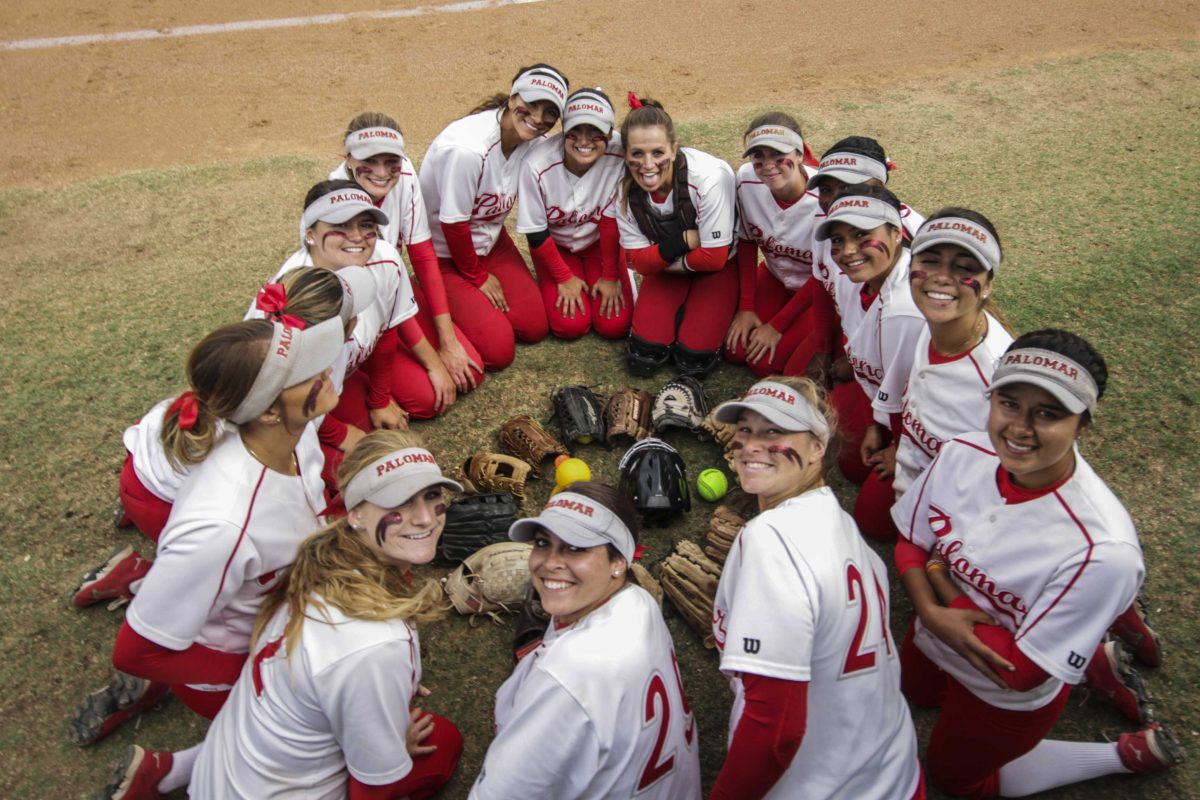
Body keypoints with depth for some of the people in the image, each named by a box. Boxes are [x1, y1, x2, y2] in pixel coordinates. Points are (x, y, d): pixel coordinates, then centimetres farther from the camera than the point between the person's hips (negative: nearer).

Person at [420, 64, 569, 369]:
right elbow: (452, 223, -23)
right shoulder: (467, 148, -34)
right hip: (445, 253, -6)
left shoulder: (535, 143, -13)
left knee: (536, 327, 1)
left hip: (491, 241, 7)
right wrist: (478, 277, -10)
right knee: (498, 350, -10)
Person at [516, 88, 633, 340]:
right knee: (570, 325, -14)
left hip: (599, 242, 1)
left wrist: (610, 276, -12)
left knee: (615, 324, -10)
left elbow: (612, 220, -18)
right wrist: (565, 278, -10)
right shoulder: (537, 164, -31)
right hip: (554, 245, -1)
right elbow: (535, 232, -17)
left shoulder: (619, 154, -30)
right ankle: (555, 282, 18)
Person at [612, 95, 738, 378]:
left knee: (695, 359, -17)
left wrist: (664, 253, -15)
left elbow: (714, 258, -26)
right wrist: (685, 240, -28)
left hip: (717, 268, -3)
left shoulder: (709, 178, -33)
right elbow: (639, 261, -13)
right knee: (642, 359, -10)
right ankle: (681, 312, 18)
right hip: (666, 272, 3)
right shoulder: (624, 189, -20)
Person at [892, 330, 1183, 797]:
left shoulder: (1102, 550, -39)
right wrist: (931, 612, -26)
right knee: (917, 692, 38)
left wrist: (941, 578, -24)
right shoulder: (961, 455, -24)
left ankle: (1133, 752, 32)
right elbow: (911, 543, -8)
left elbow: (1022, 672, -30)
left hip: (1007, 701, -5)